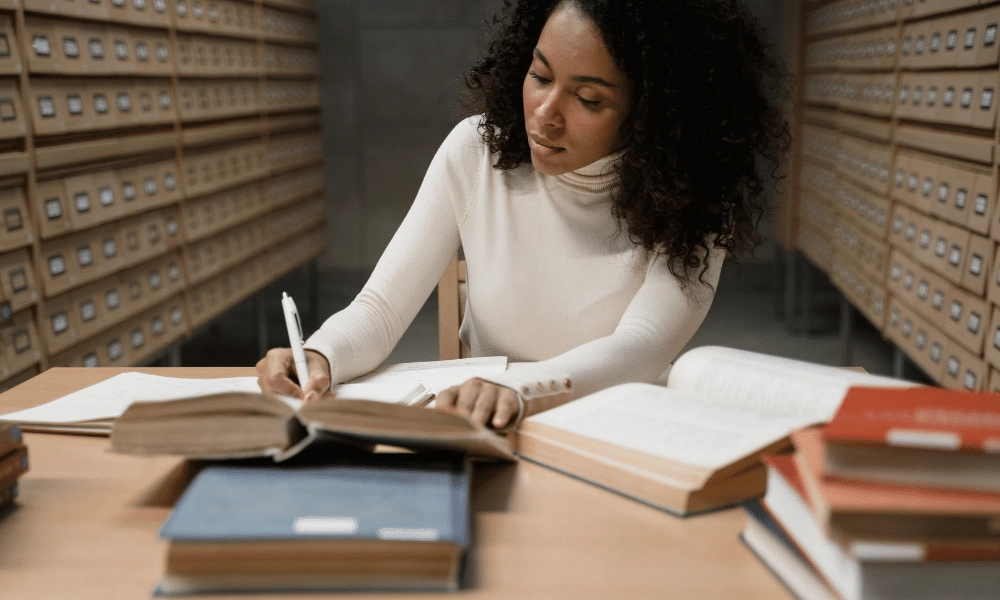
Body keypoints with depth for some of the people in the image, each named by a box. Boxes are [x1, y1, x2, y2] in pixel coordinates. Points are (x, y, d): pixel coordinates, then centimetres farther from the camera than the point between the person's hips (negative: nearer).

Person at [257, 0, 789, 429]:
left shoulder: (686, 203, -13)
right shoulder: (476, 150, -9)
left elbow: (642, 348, -28)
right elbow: (381, 309, -9)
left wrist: (517, 386, -47)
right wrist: (321, 357, -31)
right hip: (481, 439, 2)